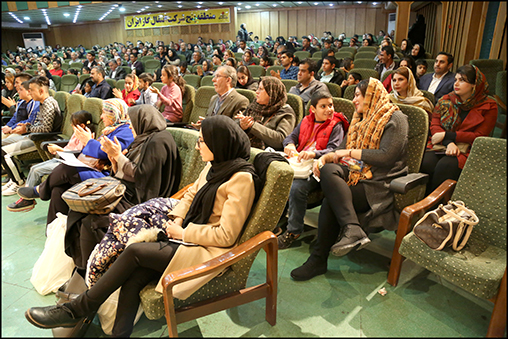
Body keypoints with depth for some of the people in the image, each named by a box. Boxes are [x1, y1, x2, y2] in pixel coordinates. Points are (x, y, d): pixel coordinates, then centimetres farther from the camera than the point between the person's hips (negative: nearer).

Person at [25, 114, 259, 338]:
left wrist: (183, 233, -13)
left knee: (134, 251, -16)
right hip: (190, 237, 8)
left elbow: (226, 236, -21)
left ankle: (76, 310, 2)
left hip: (208, 251, -7)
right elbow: (191, 195, 20)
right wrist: (177, 219, 1)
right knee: (134, 278, -14)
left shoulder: (242, 179, -19)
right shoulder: (214, 166, 8)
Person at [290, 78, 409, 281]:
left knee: (331, 200, -27)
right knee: (329, 170, -26)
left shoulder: (394, 119, 0)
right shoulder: (361, 120, 23)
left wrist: (350, 152, -9)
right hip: (356, 175, 6)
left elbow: (386, 156, -14)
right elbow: (341, 150, 16)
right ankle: (352, 228, -33)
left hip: (379, 185, -6)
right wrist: (324, 158, -4)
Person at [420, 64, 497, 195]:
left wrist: (447, 135, -10)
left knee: (445, 166, -34)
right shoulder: (446, 100, 13)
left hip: (465, 150, -2)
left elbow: (479, 136, -3)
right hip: (440, 146, 3)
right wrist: (449, 143, -15)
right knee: (425, 163, -30)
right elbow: (434, 125, 4)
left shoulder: (488, 107, 3)